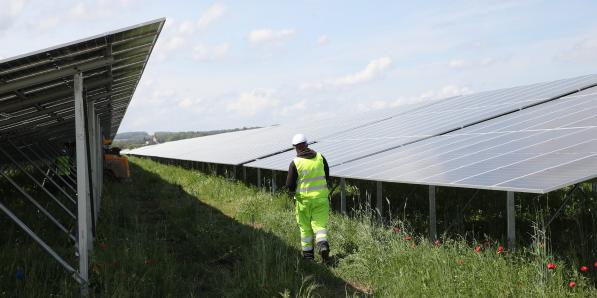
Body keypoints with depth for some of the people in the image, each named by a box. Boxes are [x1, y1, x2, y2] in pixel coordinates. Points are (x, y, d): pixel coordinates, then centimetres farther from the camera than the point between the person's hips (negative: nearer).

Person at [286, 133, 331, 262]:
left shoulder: (295, 163, -12)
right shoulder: (320, 158, -2)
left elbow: (290, 185, -8)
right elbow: (327, 177, 6)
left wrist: (293, 191, 12)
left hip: (303, 199, -1)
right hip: (321, 198, 2)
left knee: (305, 227, 12)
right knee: (320, 224, 6)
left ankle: (308, 253, 20)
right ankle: (323, 244, -19)